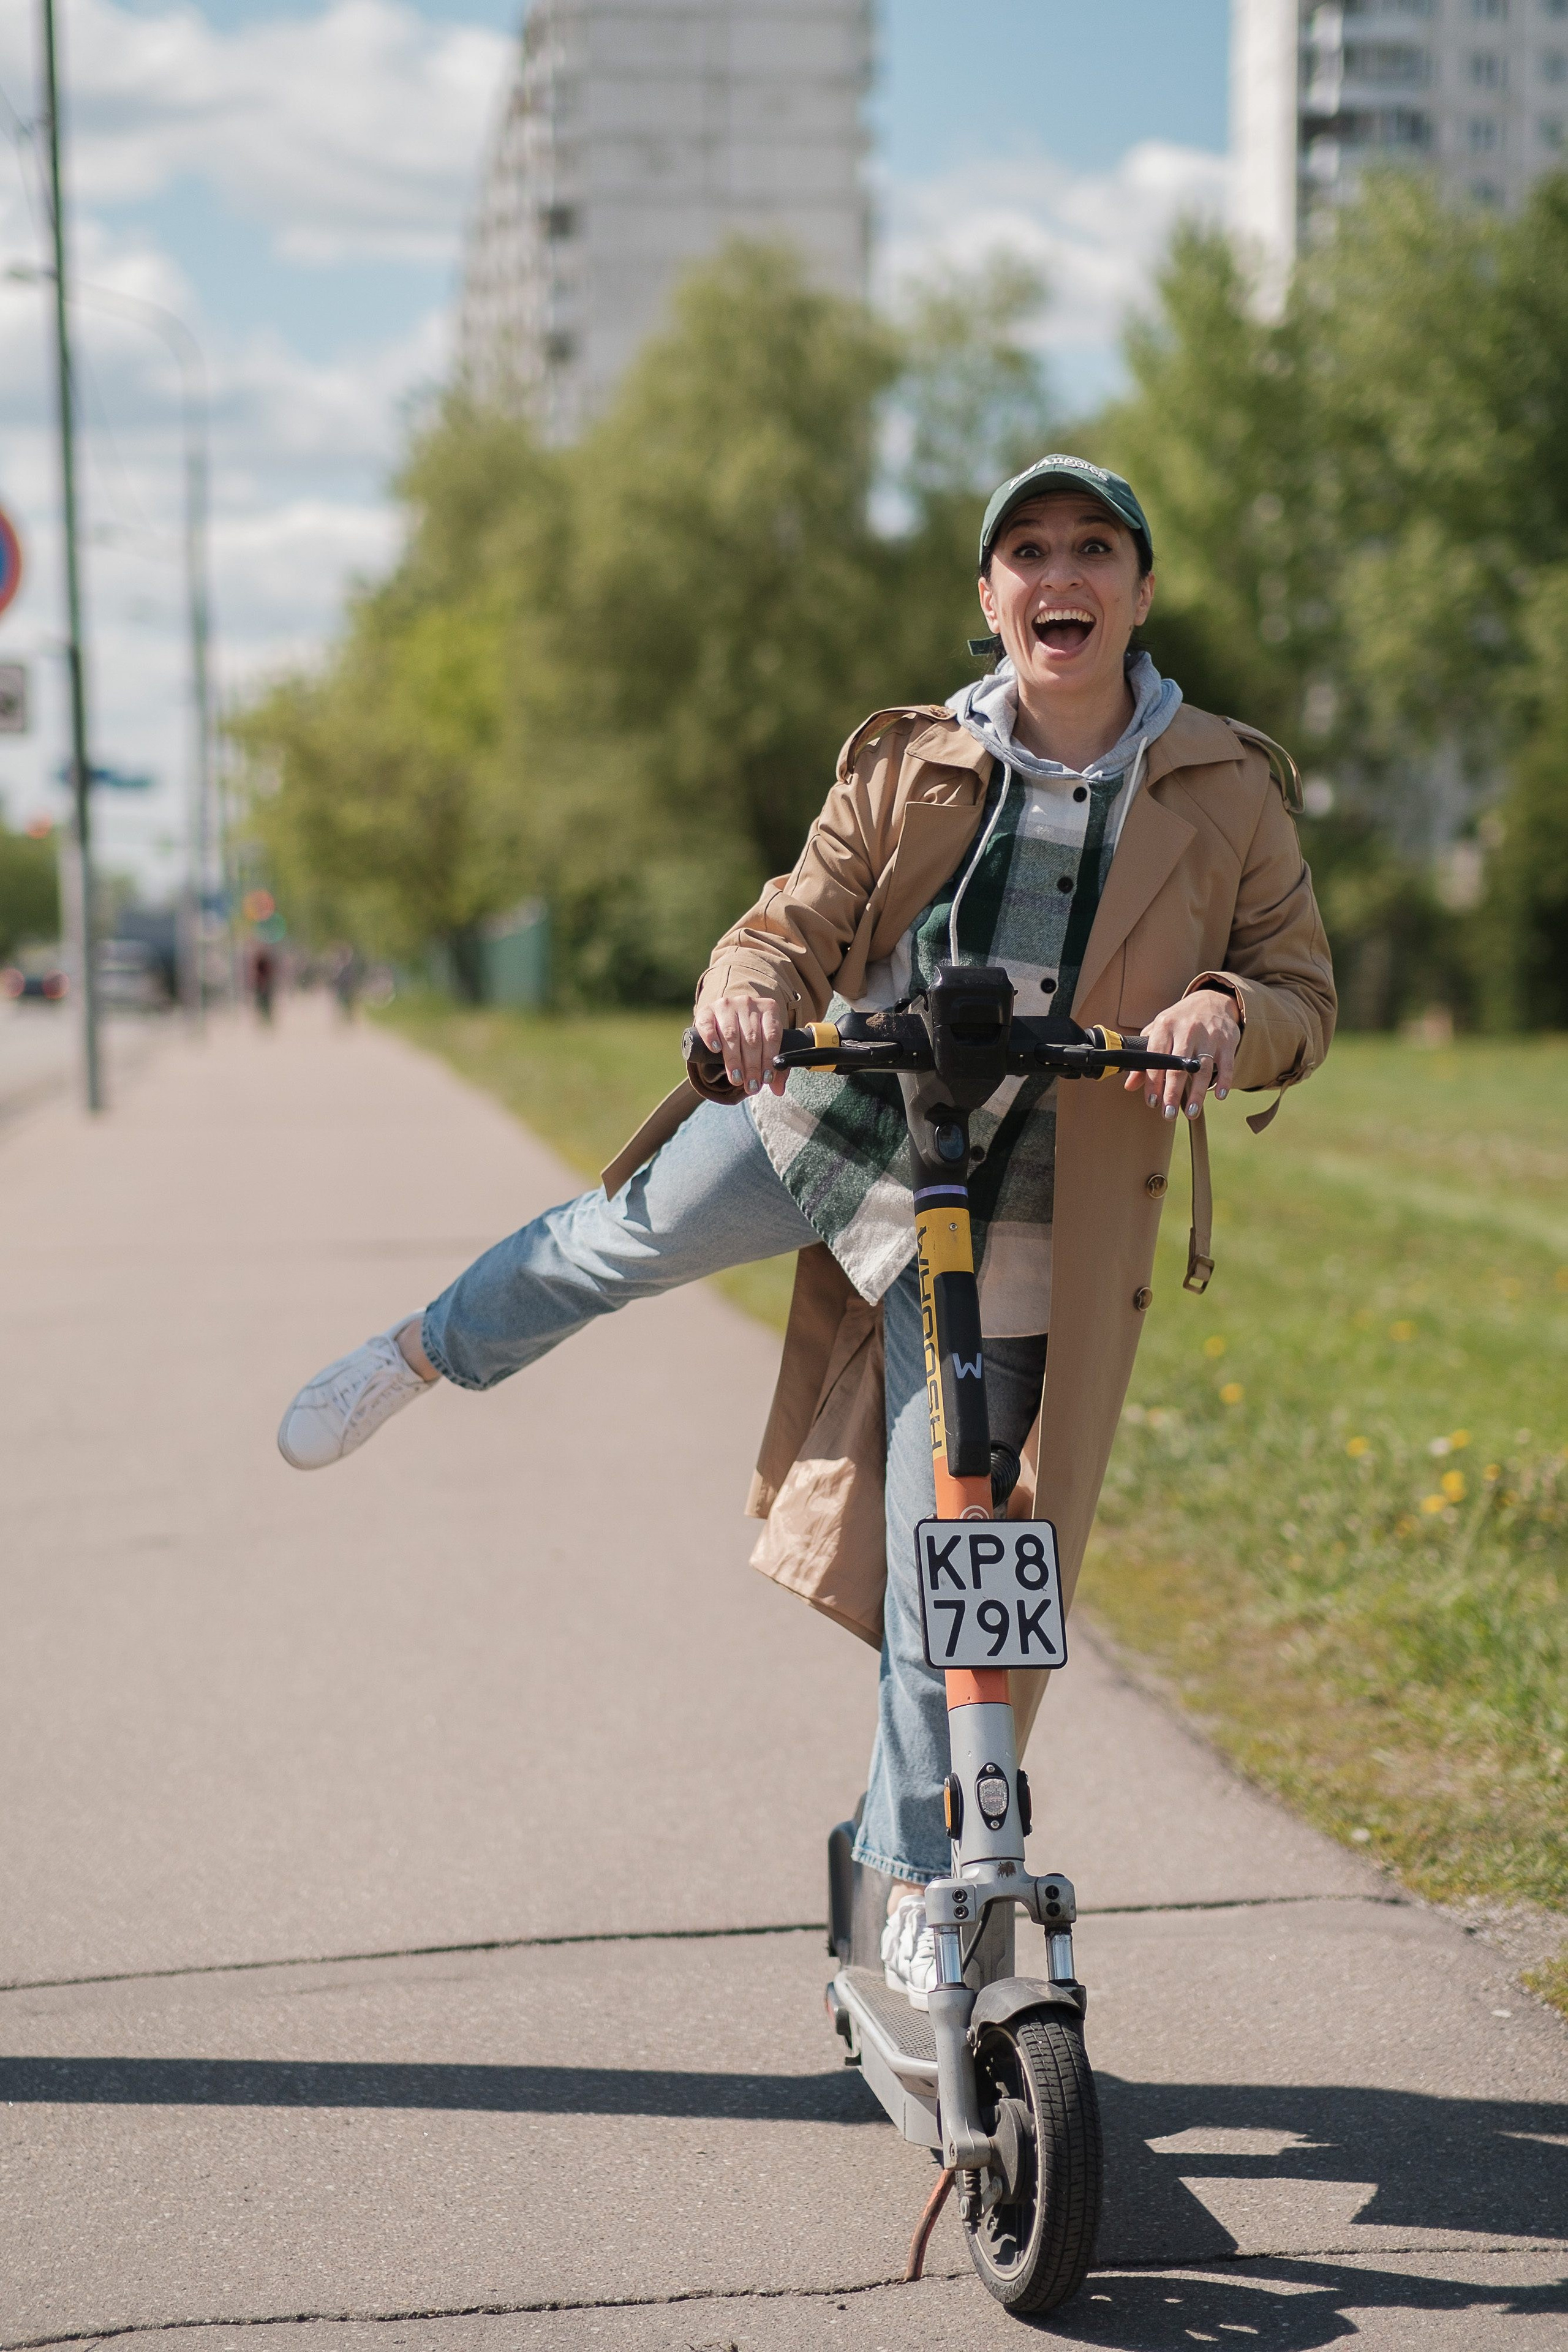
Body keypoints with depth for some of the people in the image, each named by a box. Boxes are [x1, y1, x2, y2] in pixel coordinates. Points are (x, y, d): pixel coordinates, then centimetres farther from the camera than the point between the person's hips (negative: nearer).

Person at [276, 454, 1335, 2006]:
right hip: (828, 1115, 2)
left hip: (1014, 1211, -1)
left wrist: (1227, 1015, -23)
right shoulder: (909, 767, -2)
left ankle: (912, 1877, 12)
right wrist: (748, 991, -25)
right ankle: (424, 1354, 47)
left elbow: (1301, 991, 0)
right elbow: (796, 926, -1)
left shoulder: (1227, 792, -4)